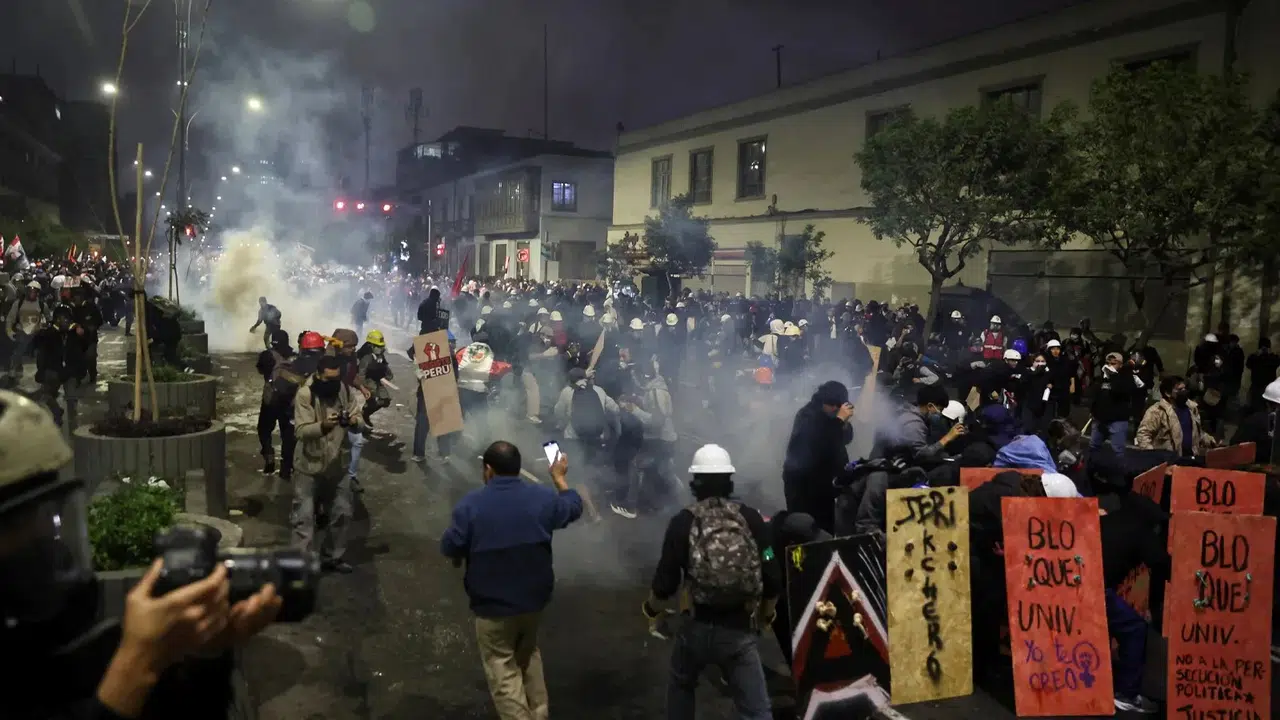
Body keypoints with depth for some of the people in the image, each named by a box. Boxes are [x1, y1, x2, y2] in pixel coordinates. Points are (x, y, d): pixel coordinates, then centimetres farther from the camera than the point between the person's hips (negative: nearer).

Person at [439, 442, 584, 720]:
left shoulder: (471, 504, -17)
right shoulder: (542, 497, -7)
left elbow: (449, 548, -11)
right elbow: (574, 507, 11)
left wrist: (462, 557, 12)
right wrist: (559, 477, 25)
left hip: (493, 604, -4)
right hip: (535, 597, 4)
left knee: (502, 667, 11)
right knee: (529, 655, 26)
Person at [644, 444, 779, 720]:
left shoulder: (683, 521, -7)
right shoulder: (751, 518, -3)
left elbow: (666, 582, -9)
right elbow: (773, 580, -3)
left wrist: (650, 608, 13)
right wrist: (766, 614, 17)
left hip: (698, 627, 0)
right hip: (741, 631, 0)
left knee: (681, 685, 29)